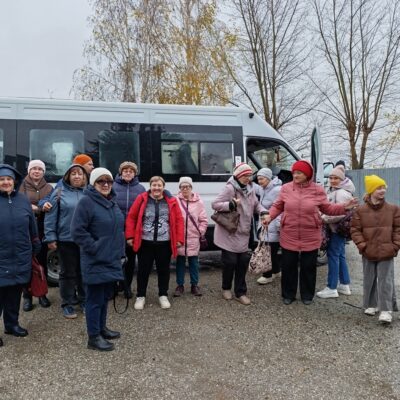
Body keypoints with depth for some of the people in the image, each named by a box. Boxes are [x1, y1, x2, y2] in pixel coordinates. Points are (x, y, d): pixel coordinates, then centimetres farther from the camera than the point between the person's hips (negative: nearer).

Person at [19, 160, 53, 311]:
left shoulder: (49, 188, 11)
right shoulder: (23, 186, 4)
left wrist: (35, 208, -12)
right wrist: (41, 209, -17)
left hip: (43, 230, 2)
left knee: (42, 262, 7)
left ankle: (42, 294, 19)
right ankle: (27, 296, 9)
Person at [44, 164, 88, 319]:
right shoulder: (59, 193, -2)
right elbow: (51, 217, -3)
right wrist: (50, 238, -8)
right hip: (66, 240, -2)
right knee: (68, 273, 8)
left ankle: (84, 300, 28)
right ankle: (67, 303, 21)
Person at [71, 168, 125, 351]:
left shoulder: (112, 201, 12)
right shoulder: (86, 202, -14)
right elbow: (77, 231, -19)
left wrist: (119, 249, 14)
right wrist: (94, 248, -18)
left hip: (112, 259, 8)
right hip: (95, 261, -8)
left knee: (105, 296, 19)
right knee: (95, 298, 0)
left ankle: (102, 328, 34)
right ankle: (94, 337, 11)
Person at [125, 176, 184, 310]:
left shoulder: (171, 201, 1)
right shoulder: (141, 199, -2)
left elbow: (179, 220, 2)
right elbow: (131, 217, 1)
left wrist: (179, 239, -2)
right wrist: (130, 236, -4)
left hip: (164, 243, 1)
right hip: (145, 242, -1)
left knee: (163, 269, 12)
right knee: (143, 270, 9)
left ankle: (163, 295, 27)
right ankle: (140, 296, 24)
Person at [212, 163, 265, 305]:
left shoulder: (250, 188, 6)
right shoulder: (230, 188, -16)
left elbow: (256, 204, 14)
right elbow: (215, 204, -17)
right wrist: (231, 205, -29)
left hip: (243, 233, 7)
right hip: (228, 232, -7)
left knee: (243, 261, 8)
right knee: (230, 261, 2)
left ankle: (240, 292, 21)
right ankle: (226, 288, 27)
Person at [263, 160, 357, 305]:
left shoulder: (317, 190, -4)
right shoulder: (286, 188, -3)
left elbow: (327, 208, 3)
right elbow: (278, 206, 5)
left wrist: (344, 207, -9)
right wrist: (270, 216, -11)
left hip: (310, 237, 0)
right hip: (289, 236, 1)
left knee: (308, 267, 12)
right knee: (288, 266, 10)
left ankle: (307, 295, 30)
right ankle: (288, 294, 28)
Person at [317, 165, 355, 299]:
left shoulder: (342, 193, -17)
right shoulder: (333, 191, 15)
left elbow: (341, 213, -23)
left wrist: (324, 219, -17)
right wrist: (324, 217, 8)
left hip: (337, 229, -11)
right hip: (337, 228, 11)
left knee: (333, 255, -7)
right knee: (340, 256, 15)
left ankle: (332, 288, -1)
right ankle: (345, 285, 24)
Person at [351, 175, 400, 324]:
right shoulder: (360, 210, -3)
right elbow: (355, 230, -1)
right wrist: (362, 246, -9)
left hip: (387, 253, -1)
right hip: (368, 253, 1)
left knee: (385, 281, -1)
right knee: (369, 281, 13)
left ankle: (386, 310, 4)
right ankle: (371, 305, 28)